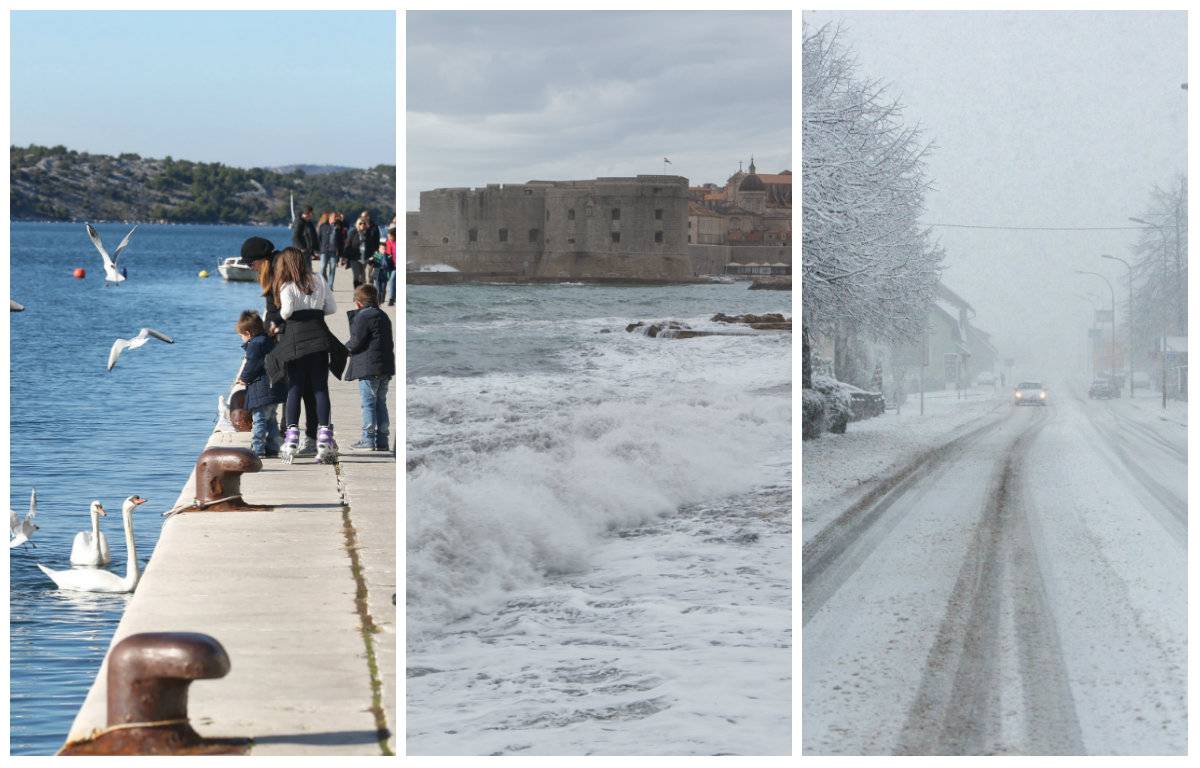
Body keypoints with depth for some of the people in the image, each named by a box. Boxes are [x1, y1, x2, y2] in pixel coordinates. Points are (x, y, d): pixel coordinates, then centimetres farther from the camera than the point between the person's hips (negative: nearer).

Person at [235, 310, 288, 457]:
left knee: (259, 419, -7)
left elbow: (251, 367, -17)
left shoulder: (254, 345, -14)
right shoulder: (268, 341, 15)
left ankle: (257, 449, -8)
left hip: (261, 389, -10)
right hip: (274, 388, 10)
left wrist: (244, 378, 1)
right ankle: (272, 448, 20)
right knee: (270, 419, 16)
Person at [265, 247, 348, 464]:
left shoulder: (286, 286, 1)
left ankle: (292, 434, -7)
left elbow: (287, 309, -13)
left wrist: (282, 316, 8)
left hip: (296, 335, -3)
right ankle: (324, 434, -8)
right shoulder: (319, 281, 13)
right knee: (320, 387, 2)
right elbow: (332, 308, 13)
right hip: (318, 335, 3)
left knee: (294, 388, 1)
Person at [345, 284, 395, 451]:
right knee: (381, 403, 12)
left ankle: (368, 439, -4)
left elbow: (356, 342, -14)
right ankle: (382, 440, 12)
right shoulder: (383, 316, 17)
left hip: (368, 368, -8)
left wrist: (346, 348, 7)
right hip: (385, 367, 8)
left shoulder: (362, 316, -11)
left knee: (368, 403, -4)